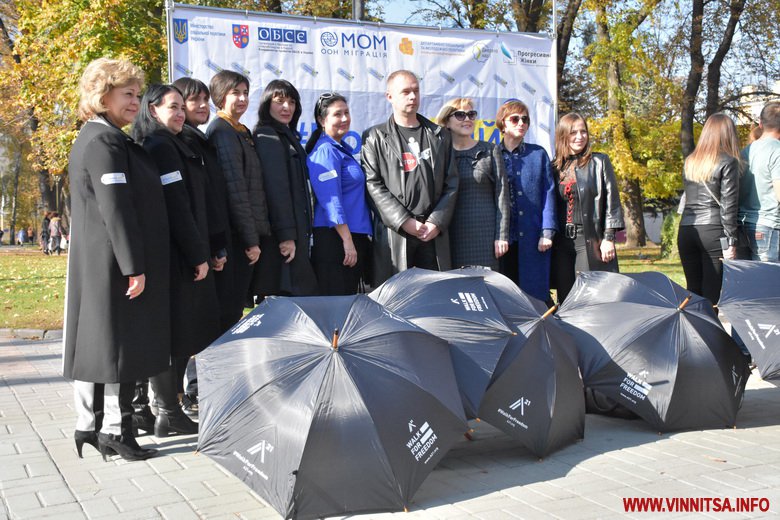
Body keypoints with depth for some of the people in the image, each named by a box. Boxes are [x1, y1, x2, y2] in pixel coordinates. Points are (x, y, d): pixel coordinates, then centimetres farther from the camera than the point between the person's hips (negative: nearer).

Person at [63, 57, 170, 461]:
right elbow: (116, 209, -21)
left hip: (93, 263, 10)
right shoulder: (105, 142, -15)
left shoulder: (91, 139, 17)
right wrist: (134, 266, -20)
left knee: (96, 339, 13)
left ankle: (88, 426, 21)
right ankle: (115, 430, 6)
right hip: (114, 263, -10)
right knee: (120, 342, -3)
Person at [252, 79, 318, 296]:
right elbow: (276, 188, -17)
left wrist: (298, 234, 16)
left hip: (296, 231, 10)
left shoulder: (288, 136, 21)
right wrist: (286, 235, -22)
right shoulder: (267, 136, -9)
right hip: (281, 234, -10)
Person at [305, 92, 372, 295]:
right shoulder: (325, 151, -12)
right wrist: (347, 241, -22)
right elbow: (331, 201, -19)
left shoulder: (343, 148, 17)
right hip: (334, 238, -9)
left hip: (354, 235, 10)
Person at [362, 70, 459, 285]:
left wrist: (437, 222, -3)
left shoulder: (440, 135, 16)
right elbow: (373, 184, -2)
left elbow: (451, 183, 11)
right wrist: (404, 221, -11)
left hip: (434, 232, 3)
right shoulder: (375, 137, 7)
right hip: (393, 232, -2)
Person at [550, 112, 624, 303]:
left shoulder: (599, 162, 5)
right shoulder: (555, 167, 13)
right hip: (561, 242, 3)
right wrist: (548, 236, 8)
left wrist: (609, 237, -7)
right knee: (565, 300, 5)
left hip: (590, 240, -3)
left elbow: (612, 200, 0)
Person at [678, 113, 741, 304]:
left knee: (693, 290, 8)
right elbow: (728, 204, -7)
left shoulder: (689, 161, 14)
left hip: (686, 231, 5)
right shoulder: (728, 162, -2)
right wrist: (730, 242, -5)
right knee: (713, 292, -3)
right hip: (713, 231, -5)